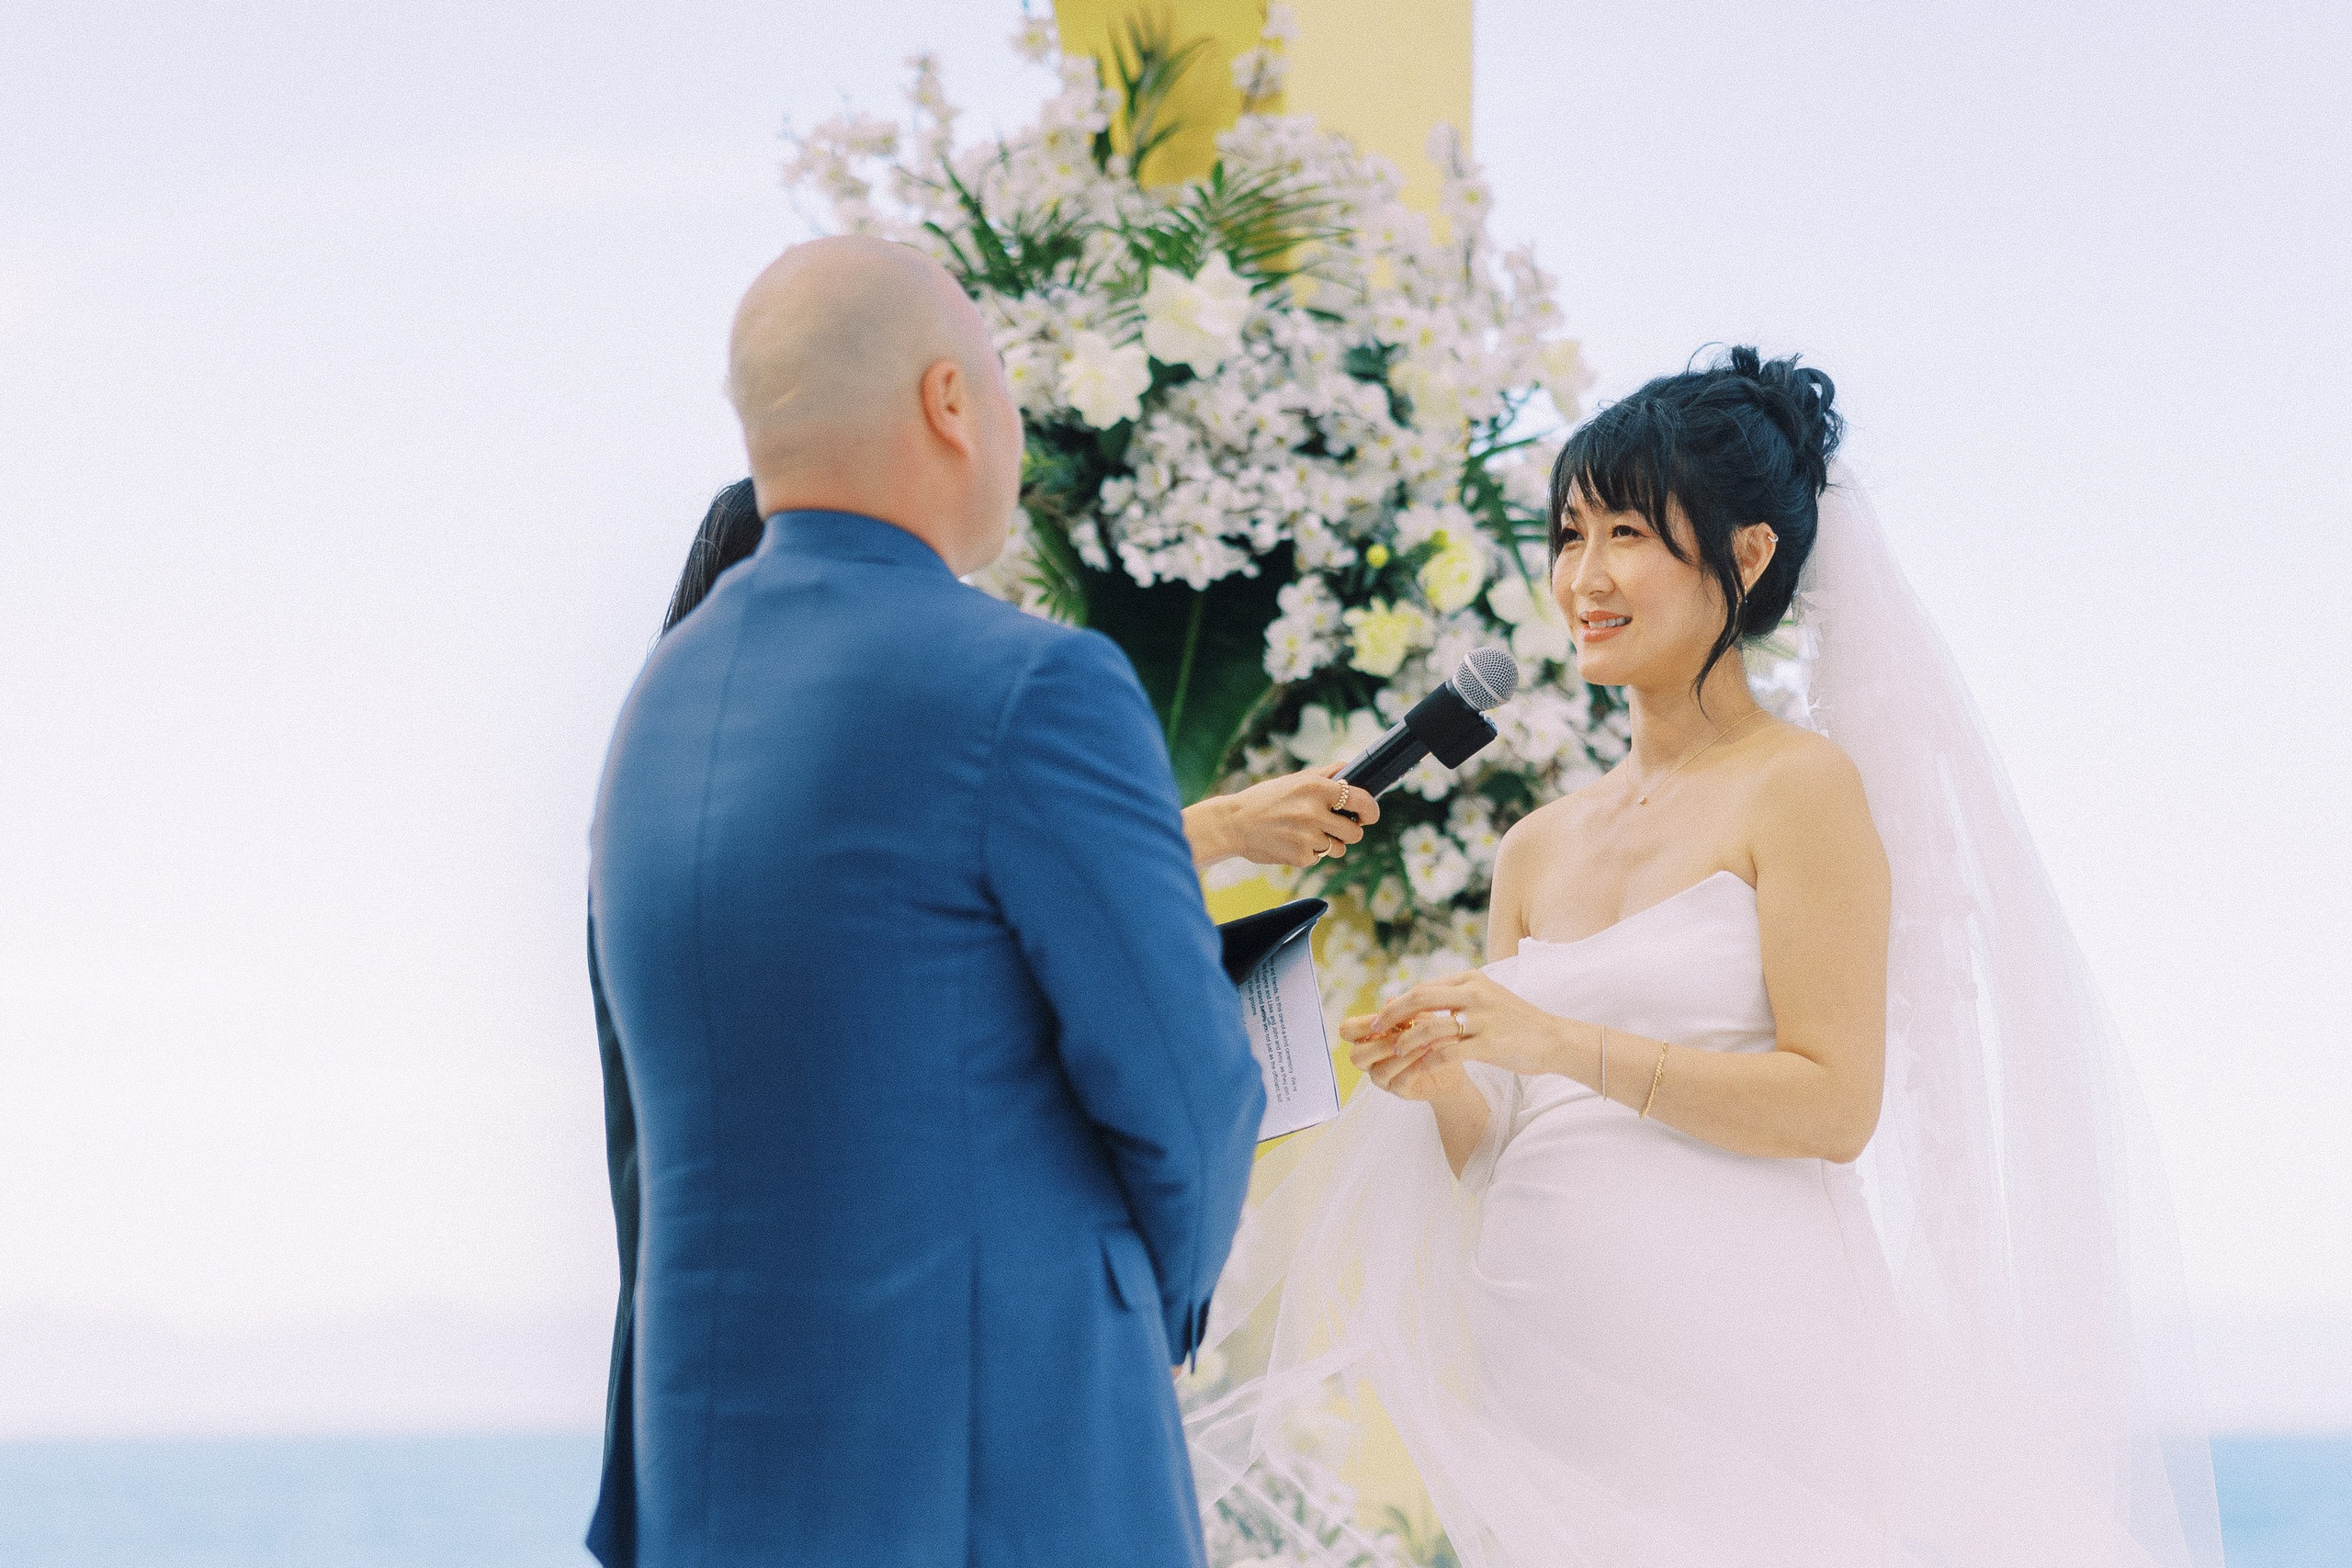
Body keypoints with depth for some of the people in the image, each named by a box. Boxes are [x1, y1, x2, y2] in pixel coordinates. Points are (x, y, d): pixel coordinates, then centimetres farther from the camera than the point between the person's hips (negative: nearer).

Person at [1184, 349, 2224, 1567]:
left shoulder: (1798, 786, -3)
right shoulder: (1538, 848, 15)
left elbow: (1836, 1104, -11)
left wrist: (1573, 1046, -17)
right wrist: (1438, 1085, -5)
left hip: (1737, 1350, -5)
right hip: (1549, 1364, 5)